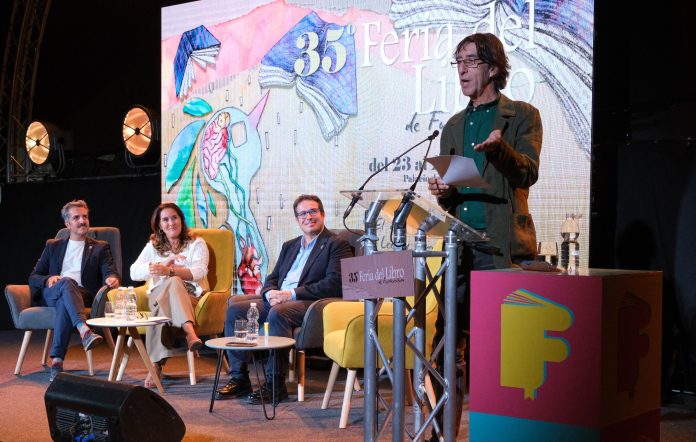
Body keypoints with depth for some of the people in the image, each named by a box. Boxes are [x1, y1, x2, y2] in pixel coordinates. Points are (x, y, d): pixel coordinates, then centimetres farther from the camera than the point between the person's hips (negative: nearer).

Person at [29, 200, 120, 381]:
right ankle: (85, 331, -60)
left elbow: (110, 272, 5)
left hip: (81, 296, 0)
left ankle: (57, 361, -47)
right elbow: (33, 277, 20)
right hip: (51, 294, 1)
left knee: (64, 304, -39)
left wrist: (112, 278, -23)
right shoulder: (53, 246, 25)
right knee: (67, 282, -37)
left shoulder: (100, 248, 21)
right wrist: (48, 279, -5)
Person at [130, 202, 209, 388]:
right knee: (173, 283, -36)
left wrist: (169, 271, -27)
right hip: (158, 295, 1)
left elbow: (200, 272, -9)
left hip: (190, 296, -1)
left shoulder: (196, 244, 12)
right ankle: (189, 331, -56)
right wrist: (165, 264, -12)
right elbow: (134, 273, 4)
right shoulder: (153, 246, 20)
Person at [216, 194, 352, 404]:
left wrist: (292, 294, -16)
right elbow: (272, 278, 23)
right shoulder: (290, 246, 26)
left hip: (309, 303, -7)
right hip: (277, 301, 7)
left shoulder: (336, 244, 2)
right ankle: (239, 377, -10)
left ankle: (275, 383, -30)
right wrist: (271, 293, -4)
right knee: (234, 309, -11)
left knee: (278, 313, -36)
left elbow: (333, 284, -11)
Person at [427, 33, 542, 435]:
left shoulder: (522, 116, 5)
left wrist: (500, 149, -27)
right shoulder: (454, 126, 21)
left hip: (502, 244, -5)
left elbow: (529, 173, -8)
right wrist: (441, 191, 0)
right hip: (459, 244, 5)